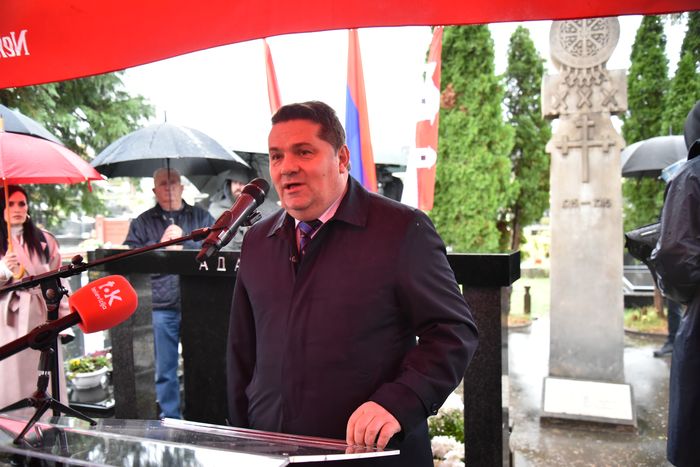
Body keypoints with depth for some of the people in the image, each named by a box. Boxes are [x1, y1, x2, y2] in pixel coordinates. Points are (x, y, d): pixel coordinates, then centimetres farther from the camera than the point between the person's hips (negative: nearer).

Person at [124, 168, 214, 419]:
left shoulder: (201, 217, 11)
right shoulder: (142, 222, 13)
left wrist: (184, 244, -9)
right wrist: (160, 245, -8)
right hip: (161, 307, 1)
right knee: (164, 370, 7)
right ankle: (170, 419, 20)